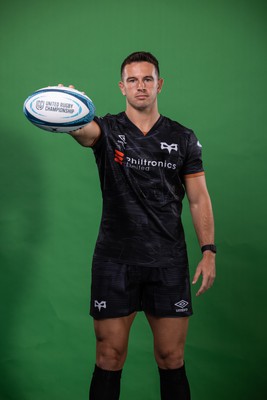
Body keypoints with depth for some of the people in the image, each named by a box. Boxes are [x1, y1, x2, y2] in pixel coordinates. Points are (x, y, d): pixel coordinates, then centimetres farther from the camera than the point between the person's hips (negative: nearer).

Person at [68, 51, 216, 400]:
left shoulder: (183, 139, 7)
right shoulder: (107, 130, 1)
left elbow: (199, 198, 7)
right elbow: (82, 129, -24)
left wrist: (208, 251, -4)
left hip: (169, 263, 2)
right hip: (114, 262, -1)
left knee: (172, 360, 8)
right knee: (109, 359, 4)